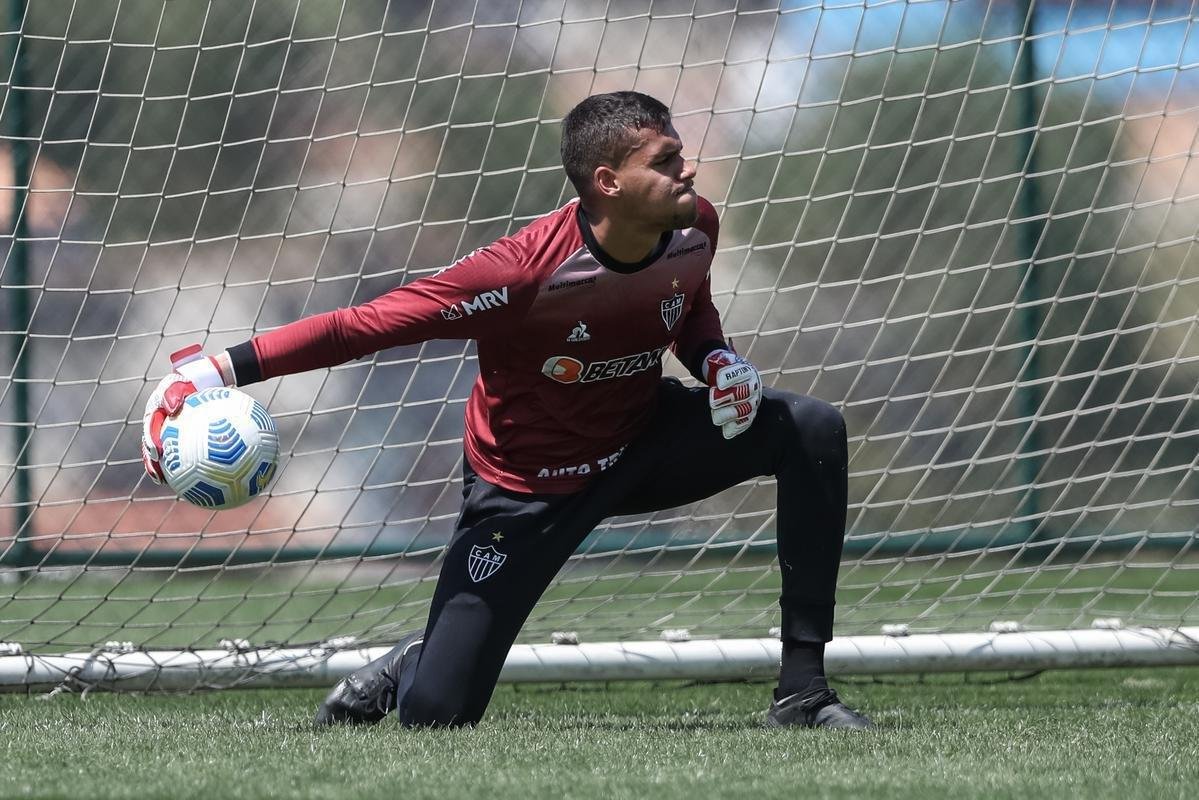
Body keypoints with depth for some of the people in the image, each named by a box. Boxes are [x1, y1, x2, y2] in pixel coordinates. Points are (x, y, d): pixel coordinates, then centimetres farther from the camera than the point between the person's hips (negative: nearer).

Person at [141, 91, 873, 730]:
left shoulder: (695, 228, -15)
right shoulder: (528, 271, -34)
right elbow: (366, 325, -33)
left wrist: (716, 358, -12)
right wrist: (222, 369, -39)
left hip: (642, 446, 5)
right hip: (531, 488, -5)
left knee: (813, 430, -15)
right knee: (435, 714, -11)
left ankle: (803, 689, -9)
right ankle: (407, 668, 32)